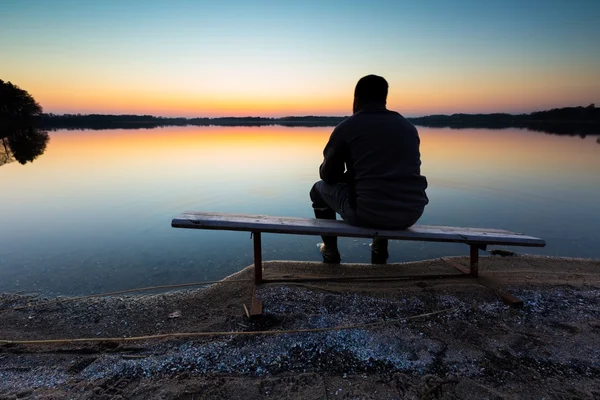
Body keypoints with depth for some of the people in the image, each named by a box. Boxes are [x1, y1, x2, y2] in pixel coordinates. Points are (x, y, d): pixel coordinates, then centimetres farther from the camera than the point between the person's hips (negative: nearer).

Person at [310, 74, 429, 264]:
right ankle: (380, 248, 40)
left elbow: (328, 175, 6)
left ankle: (331, 253, 32)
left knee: (320, 189, 22)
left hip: (367, 213, -5)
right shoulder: (408, 127, 14)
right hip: (412, 213, 5)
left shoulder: (347, 127, 0)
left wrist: (345, 176, 31)